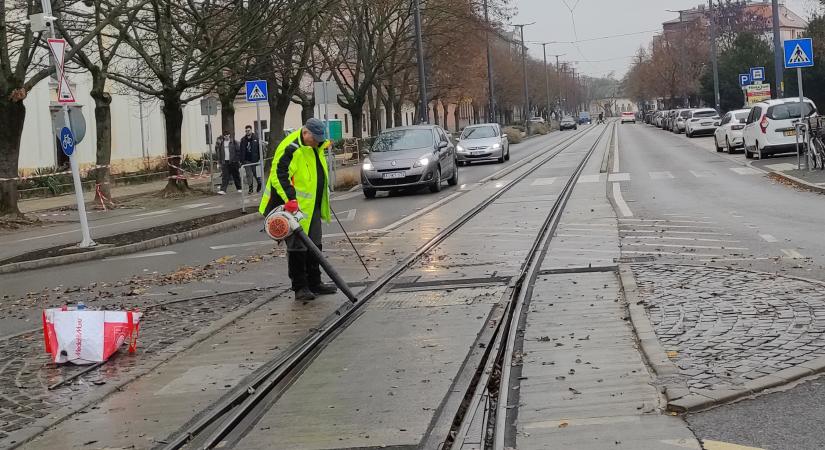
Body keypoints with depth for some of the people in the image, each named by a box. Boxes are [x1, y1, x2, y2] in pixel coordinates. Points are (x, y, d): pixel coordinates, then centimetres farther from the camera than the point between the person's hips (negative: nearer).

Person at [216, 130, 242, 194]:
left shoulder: (234, 142, -2)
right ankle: (223, 190, -11)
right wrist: (219, 161, 6)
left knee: (236, 176, 8)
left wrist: (238, 160, -8)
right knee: (224, 176, -5)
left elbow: (238, 151, -3)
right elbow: (218, 151, 12)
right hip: (225, 162, 2)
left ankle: (239, 188, 22)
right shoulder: (221, 143, 9)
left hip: (233, 162, -2)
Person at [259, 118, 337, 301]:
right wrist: (290, 199, -36)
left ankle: (314, 284, 25)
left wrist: (323, 203, 29)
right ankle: (300, 287, 2)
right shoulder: (289, 149, -19)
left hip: (312, 207, 9)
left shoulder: (316, 147, 10)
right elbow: (279, 175, -27)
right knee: (297, 247, -4)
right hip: (293, 208, -9)